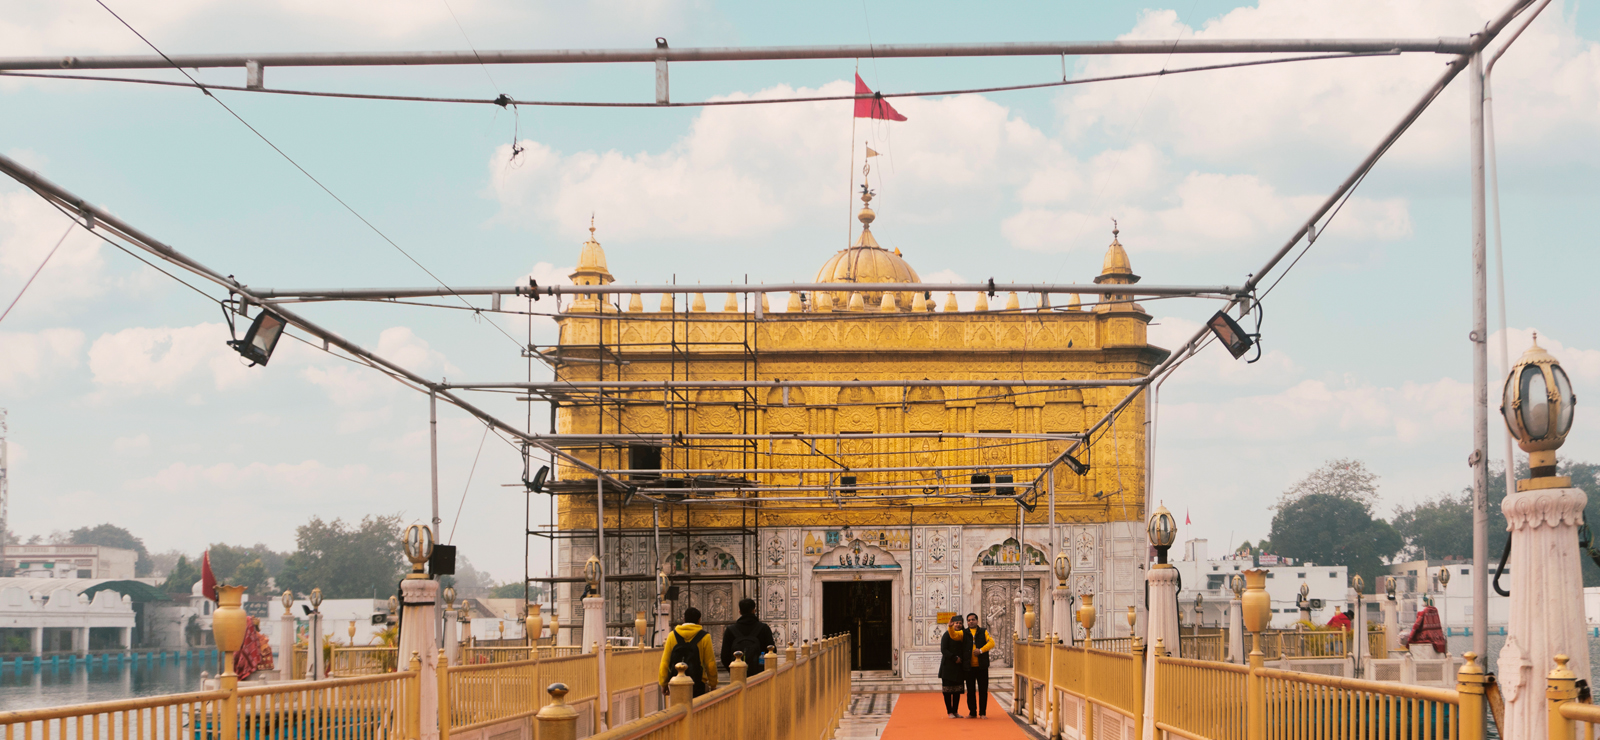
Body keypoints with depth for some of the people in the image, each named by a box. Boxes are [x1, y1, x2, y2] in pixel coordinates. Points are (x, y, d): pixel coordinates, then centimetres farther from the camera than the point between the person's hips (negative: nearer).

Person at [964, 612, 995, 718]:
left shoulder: (983, 632, 7)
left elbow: (991, 643, -4)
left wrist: (981, 650, -17)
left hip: (982, 666, -1)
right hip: (969, 666, 1)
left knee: (983, 690, 0)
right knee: (970, 690, 4)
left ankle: (982, 712, 6)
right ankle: (972, 712, 12)